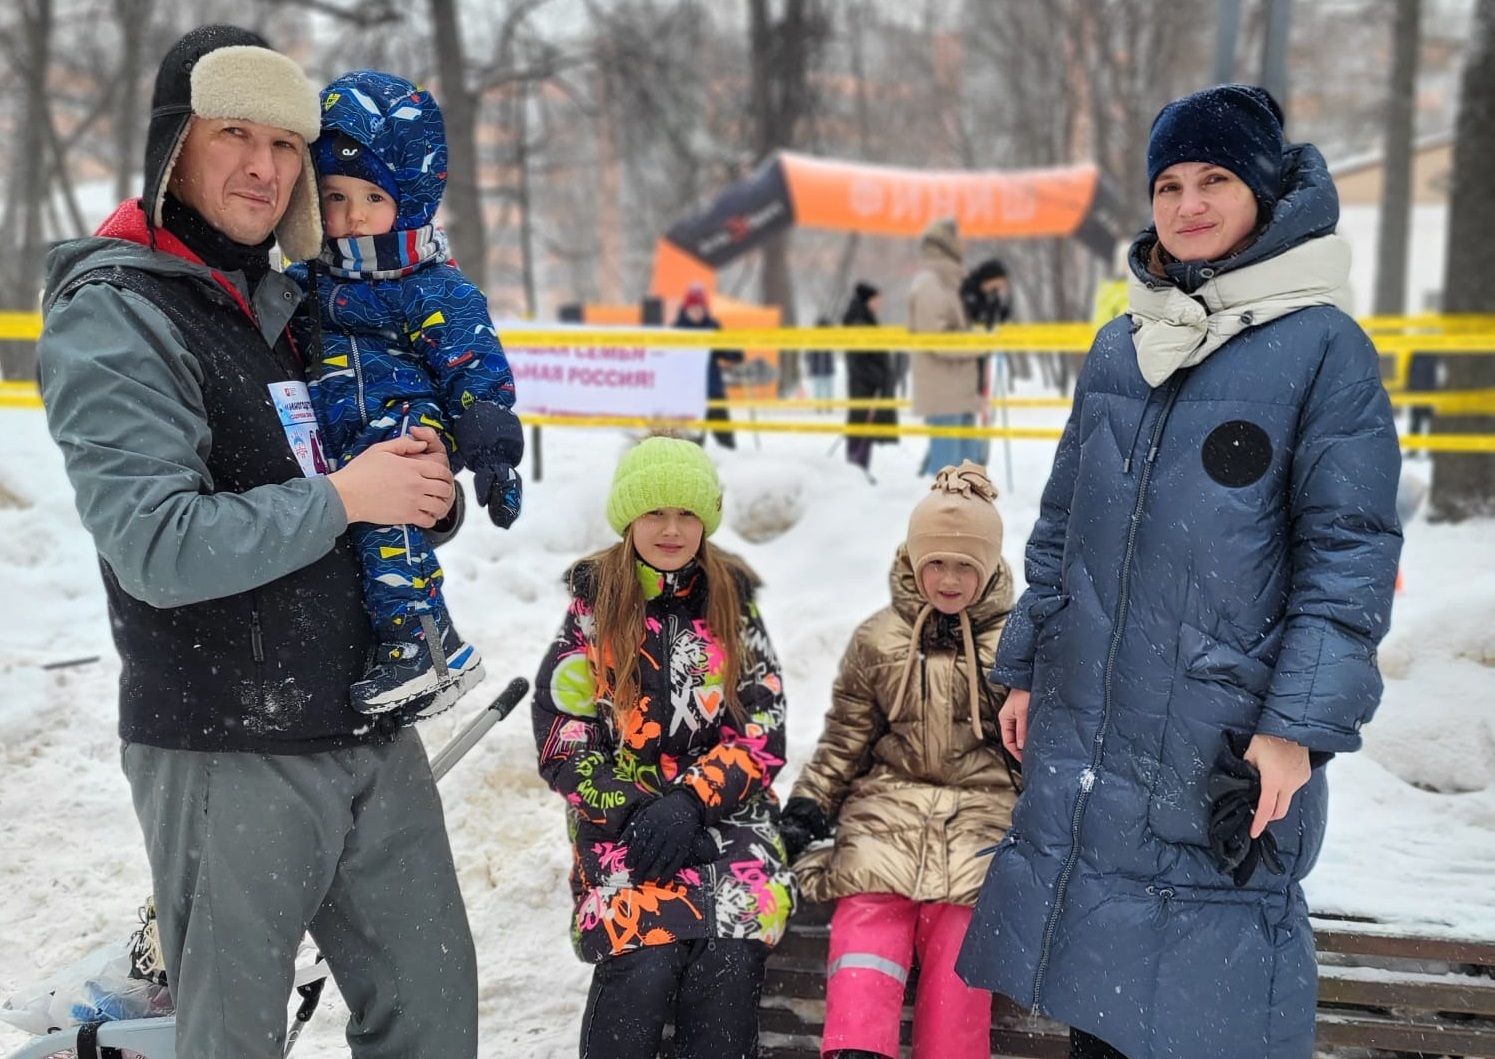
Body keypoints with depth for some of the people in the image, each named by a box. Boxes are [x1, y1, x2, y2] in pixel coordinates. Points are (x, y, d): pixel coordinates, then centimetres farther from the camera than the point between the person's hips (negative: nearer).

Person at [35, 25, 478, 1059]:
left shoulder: (292, 303, 14)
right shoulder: (112, 317, -9)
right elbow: (159, 549, -20)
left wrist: (425, 486, -2)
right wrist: (343, 497, -15)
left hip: (371, 730, 7)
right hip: (228, 750, -7)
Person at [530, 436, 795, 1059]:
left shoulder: (733, 605, 7)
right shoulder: (592, 608, 3)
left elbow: (761, 737, 2)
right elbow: (563, 746, 0)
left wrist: (689, 801, -13)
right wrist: (636, 810, -14)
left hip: (725, 811, 1)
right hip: (621, 818, -1)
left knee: (730, 960, -27)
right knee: (646, 961, -27)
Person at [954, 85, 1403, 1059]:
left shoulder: (1322, 346, -7)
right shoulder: (1120, 347, 10)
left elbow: (1350, 553, -10)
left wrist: (1300, 724, -15)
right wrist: (1027, 669, 16)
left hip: (1222, 741, -5)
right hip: (1086, 725, 6)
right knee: (1094, 979, 14)